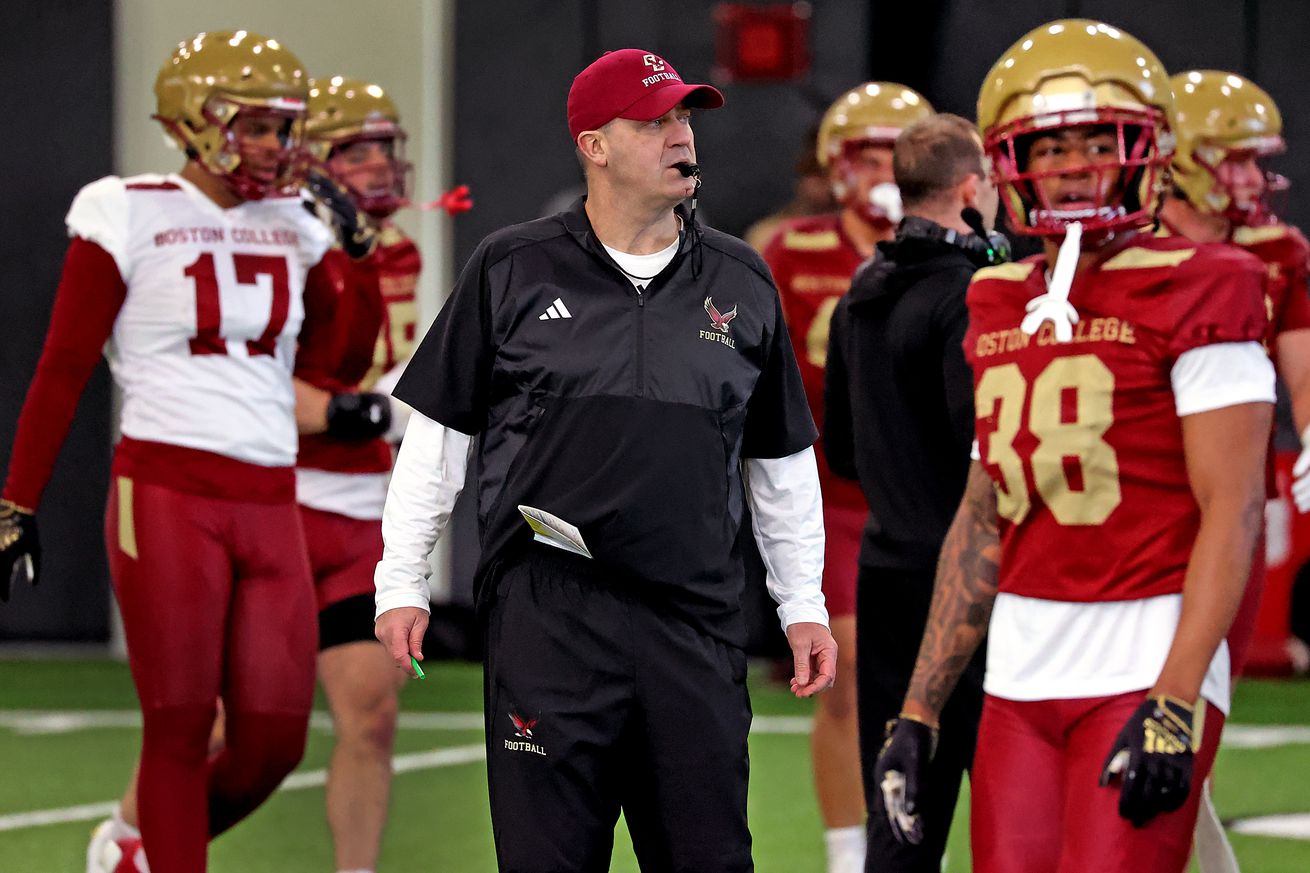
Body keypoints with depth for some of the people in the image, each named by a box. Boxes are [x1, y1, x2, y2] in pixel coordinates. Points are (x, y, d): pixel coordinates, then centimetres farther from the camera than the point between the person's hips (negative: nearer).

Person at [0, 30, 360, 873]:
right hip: (166, 497, -5)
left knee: (274, 740, 2)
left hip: (271, 507, 5)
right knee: (180, 731, -1)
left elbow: (332, 361, 13)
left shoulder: (295, 228, 13)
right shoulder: (133, 217, -3)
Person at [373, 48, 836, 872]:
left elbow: (782, 461, 18)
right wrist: (402, 582, 3)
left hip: (697, 621, 2)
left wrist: (804, 604, 15)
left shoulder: (741, 282, 11)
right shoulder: (514, 270, 3)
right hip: (548, 611, -2)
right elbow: (439, 434, 7)